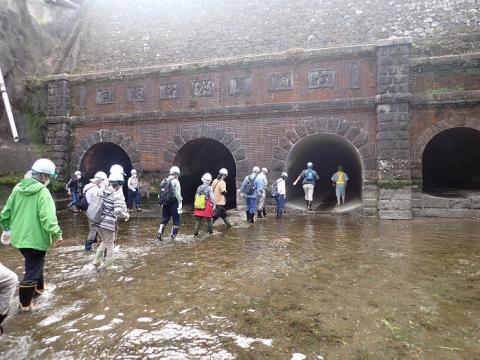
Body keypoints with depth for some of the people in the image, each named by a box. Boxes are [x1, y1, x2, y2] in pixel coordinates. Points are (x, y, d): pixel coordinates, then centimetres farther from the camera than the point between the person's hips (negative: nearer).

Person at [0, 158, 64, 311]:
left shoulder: (18, 188, 3)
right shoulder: (42, 192, -20)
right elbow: (48, 218, -28)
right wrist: (57, 234, -21)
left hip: (19, 237, 8)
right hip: (36, 239, -8)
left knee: (34, 264, 28)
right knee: (32, 270, 7)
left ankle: (38, 288, 46)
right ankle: (25, 304, 18)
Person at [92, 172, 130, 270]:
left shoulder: (101, 192, 3)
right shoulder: (117, 196, -17)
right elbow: (118, 212, -24)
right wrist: (127, 215, -6)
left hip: (99, 222, 6)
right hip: (109, 224, -6)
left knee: (104, 242, 27)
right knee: (109, 245, 13)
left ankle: (97, 261, 27)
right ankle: (109, 265, 23)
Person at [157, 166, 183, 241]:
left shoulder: (164, 181, 10)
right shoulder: (175, 181, -9)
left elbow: (160, 194, 14)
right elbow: (178, 195, -14)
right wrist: (180, 206, -13)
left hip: (165, 204, 6)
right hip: (173, 204, -6)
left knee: (164, 220, 16)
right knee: (176, 220, 7)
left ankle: (160, 232, 1)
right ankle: (173, 235, 7)